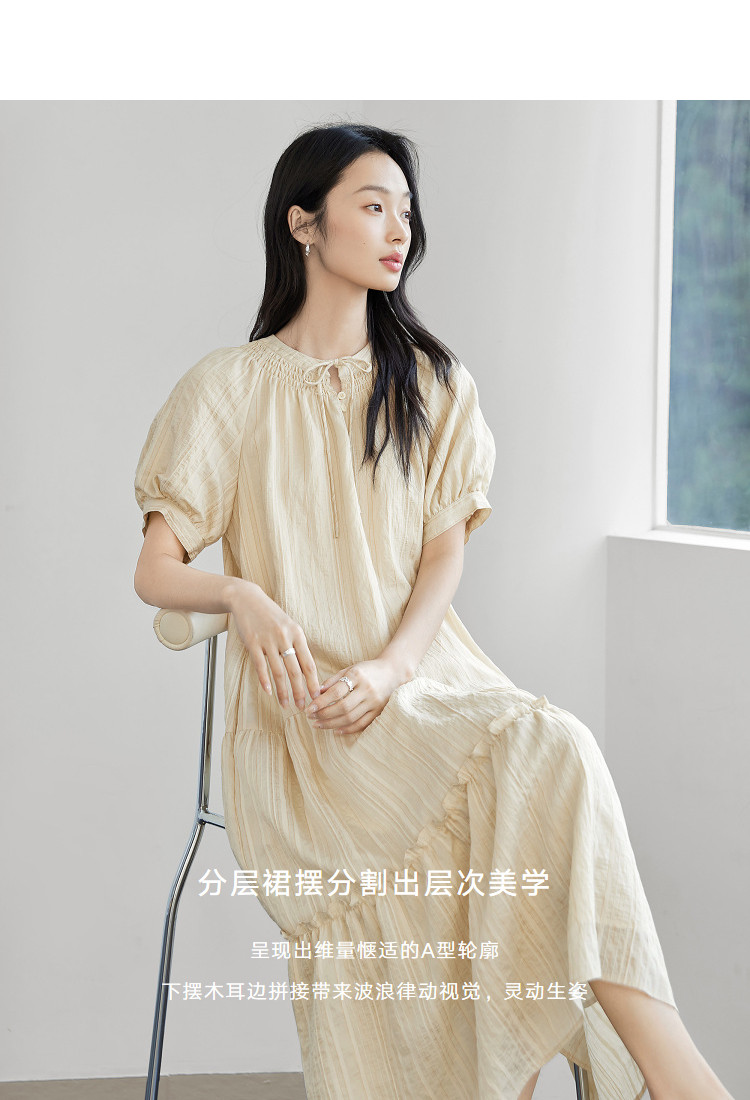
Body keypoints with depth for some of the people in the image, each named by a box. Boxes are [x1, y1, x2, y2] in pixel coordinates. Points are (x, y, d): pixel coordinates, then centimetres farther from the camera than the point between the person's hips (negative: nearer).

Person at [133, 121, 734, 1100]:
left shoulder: (434, 385, 15)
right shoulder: (230, 386, 6)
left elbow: (445, 554, 5)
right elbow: (155, 570, 4)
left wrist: (390, 668, -15)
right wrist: (243, 596, -20)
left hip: (422, 674, 2)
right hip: (298, 707, -2)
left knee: (551, 752, -31)